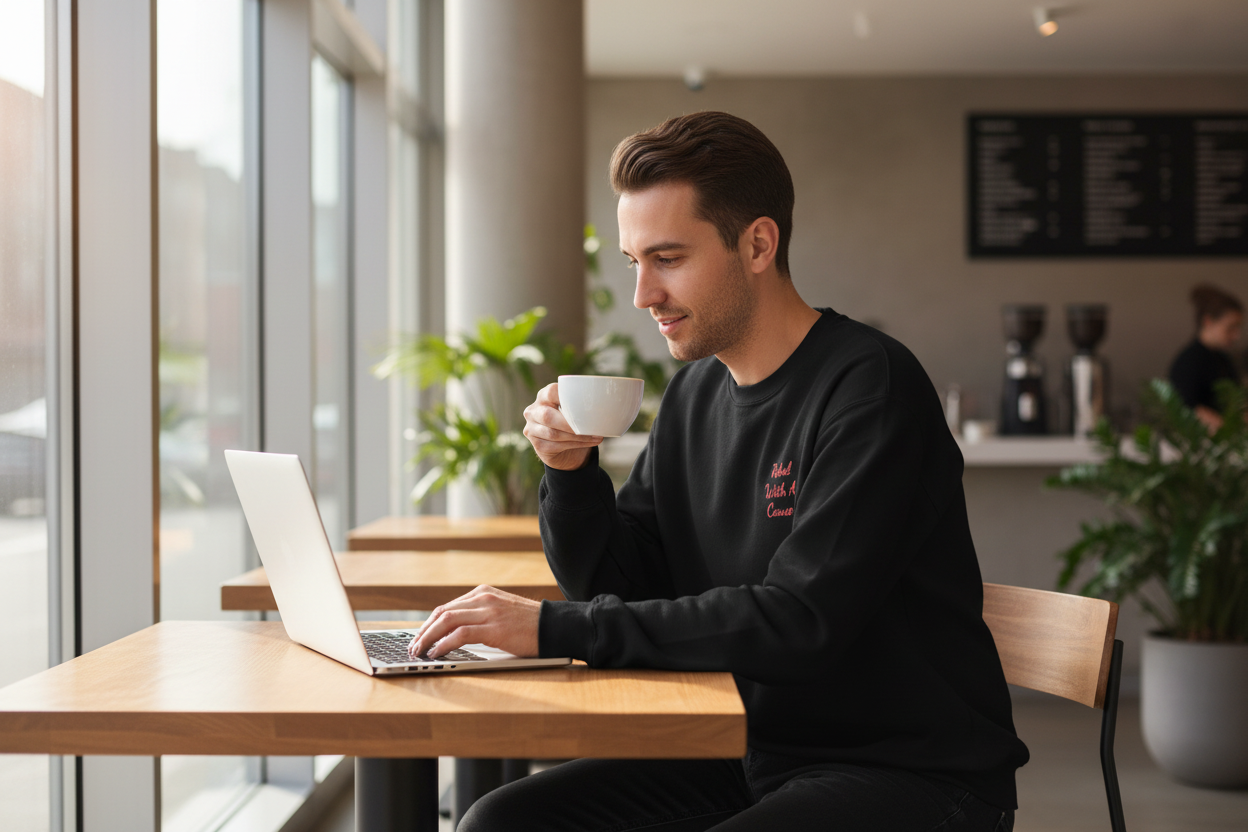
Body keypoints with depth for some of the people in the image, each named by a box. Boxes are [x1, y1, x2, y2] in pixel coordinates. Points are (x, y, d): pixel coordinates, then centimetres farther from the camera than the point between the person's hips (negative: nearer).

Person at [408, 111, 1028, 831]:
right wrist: (571, 472, -8)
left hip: (914, 773, -7)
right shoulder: (695, 393, 8)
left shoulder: (870, 386, -16)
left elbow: (798, 622, -25)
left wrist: (557, 630, -24)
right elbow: (621, 587, 12)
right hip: (753, 757, 7)